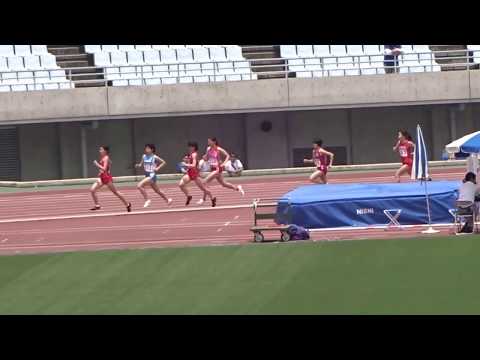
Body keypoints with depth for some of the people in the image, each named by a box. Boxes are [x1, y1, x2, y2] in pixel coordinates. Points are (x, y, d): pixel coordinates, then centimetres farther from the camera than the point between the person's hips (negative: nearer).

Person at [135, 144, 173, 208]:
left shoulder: (154, 157, -11)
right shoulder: (144, 157, 6)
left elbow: (164, 162, -5)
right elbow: (141, 164, 12)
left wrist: (158, 168, -14)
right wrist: (138, 165, -10)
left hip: (152, 175, -8)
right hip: (147, 175, 8)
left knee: (139, 186, -20)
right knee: (157, 191, 19)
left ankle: (147, 200, -11)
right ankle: (168, 200, 36)